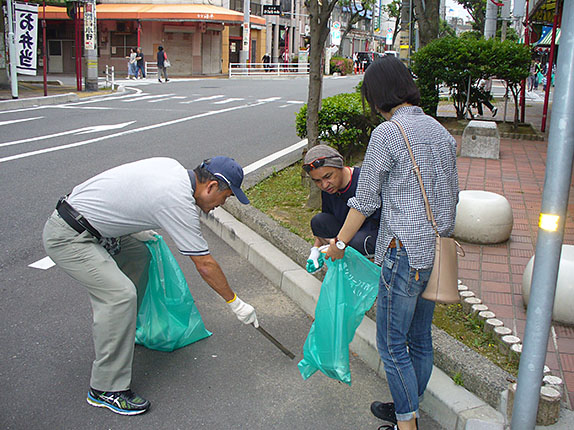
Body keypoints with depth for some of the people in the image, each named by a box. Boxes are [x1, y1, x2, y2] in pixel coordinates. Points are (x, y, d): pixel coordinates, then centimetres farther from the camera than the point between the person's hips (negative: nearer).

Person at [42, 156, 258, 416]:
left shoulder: (172, 167, 5)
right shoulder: (179, 202, -22)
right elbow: (205, 264, -15)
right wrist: (235, 302, -5)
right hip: (67, 237, -11)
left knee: (138, 255, 22)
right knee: (120, 294, -20)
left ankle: (120, 333, 35)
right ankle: (106, 389, -9)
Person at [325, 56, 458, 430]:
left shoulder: (387, 133, -13)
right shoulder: (440, 130, 10)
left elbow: (365, 200, -9)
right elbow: (452, 194, 16)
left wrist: (339, 243, 5)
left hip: (405, 252, -8)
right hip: (437, 252, 9)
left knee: (392, 344, 5)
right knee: (420, 339, 19)